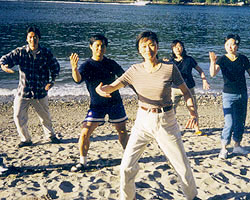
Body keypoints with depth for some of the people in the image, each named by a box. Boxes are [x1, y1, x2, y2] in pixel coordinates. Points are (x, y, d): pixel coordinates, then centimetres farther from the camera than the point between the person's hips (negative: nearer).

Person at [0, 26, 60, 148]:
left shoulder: (46, 53, -4)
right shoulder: (20, 52, -5)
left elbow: (55, 67, 7)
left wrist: (52, 81, -5)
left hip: (40, 92, 0)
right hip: (23, 92, 0)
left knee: (45, 117, 13)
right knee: (18, 117, -2)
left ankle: (50, 135, 39)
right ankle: (26, 139, 20)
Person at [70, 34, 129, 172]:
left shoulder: (111, 64, 1)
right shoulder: (87, 65, -10)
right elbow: (78, 79, -30)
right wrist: (74, 68, -51)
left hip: (114, 102, 3)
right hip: (97, 105, -2)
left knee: (122, 130, 11)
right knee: (85, 133, -10)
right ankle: (83, 161, 7)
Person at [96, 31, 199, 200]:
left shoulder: (170, 68, -8)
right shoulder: (135, 70, -2)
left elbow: (186, 92, 0)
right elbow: (112, 87, -7)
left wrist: (193, 112, -16)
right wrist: (101, 89, -31)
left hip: (166, 122, -1)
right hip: (143, 122, 2)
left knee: (183, 165, 6)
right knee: (127, 166, -2)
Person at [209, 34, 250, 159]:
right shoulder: (222, 60, -8)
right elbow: (213, 74, -23)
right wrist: (212, 62, -40)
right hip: (229, 95, -4)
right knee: (229, 123, -11)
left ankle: (237, 145, 27)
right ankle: (224, 149, 1)